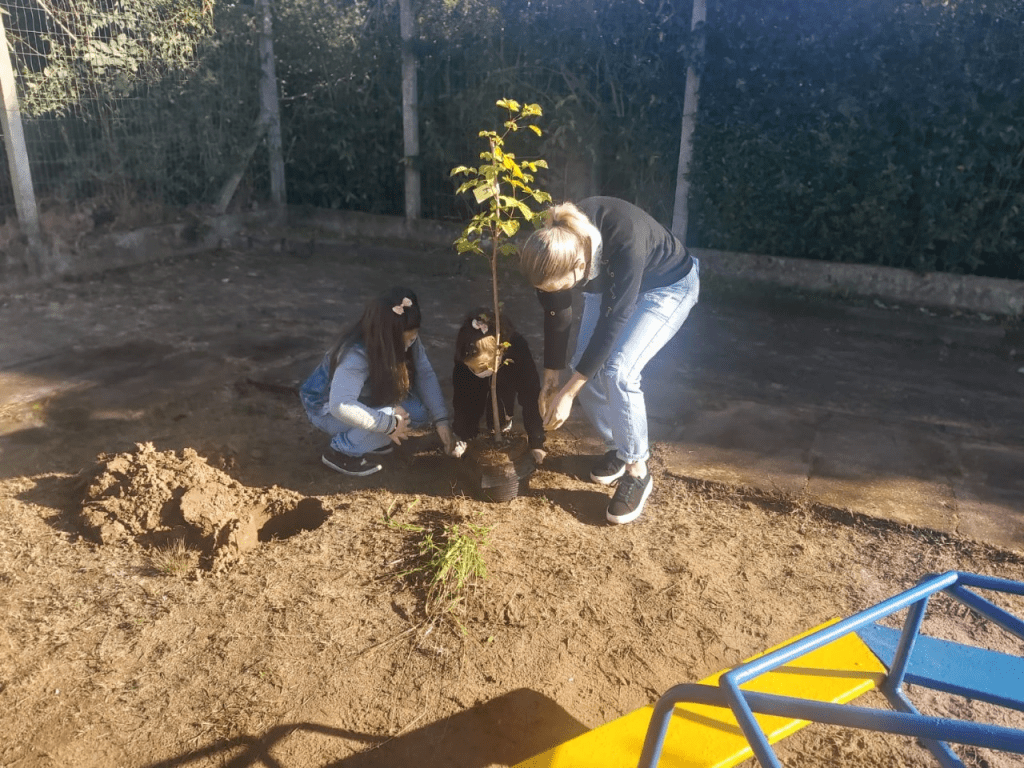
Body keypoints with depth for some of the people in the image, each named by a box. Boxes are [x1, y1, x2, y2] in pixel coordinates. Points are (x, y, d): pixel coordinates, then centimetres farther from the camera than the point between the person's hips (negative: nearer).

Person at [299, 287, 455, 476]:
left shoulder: (407, 340, -18)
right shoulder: (356, 356, -37)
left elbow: (425, 375, -11)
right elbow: (341, 406, -46)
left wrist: (441, 418, -19)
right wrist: (389, 424, -41)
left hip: (366, 401, 7)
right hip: (328, 409, -7)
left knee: (421, 412, -12)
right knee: (397, 419, -28)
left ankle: (369, 439, 6)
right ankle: (341, 452, -9)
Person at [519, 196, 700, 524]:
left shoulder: (625, 239, -43)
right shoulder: (558, 246, -25)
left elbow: (612, 321, -35)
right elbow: (557, 311, -10)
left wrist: (568, 392, -30)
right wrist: (552, 375, -2)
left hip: (669, 286, -6)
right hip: (610, 283, 6)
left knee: (618, 370, -23)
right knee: (585, 366, -6)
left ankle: (637, 471, -4)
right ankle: (617, 448, 19)